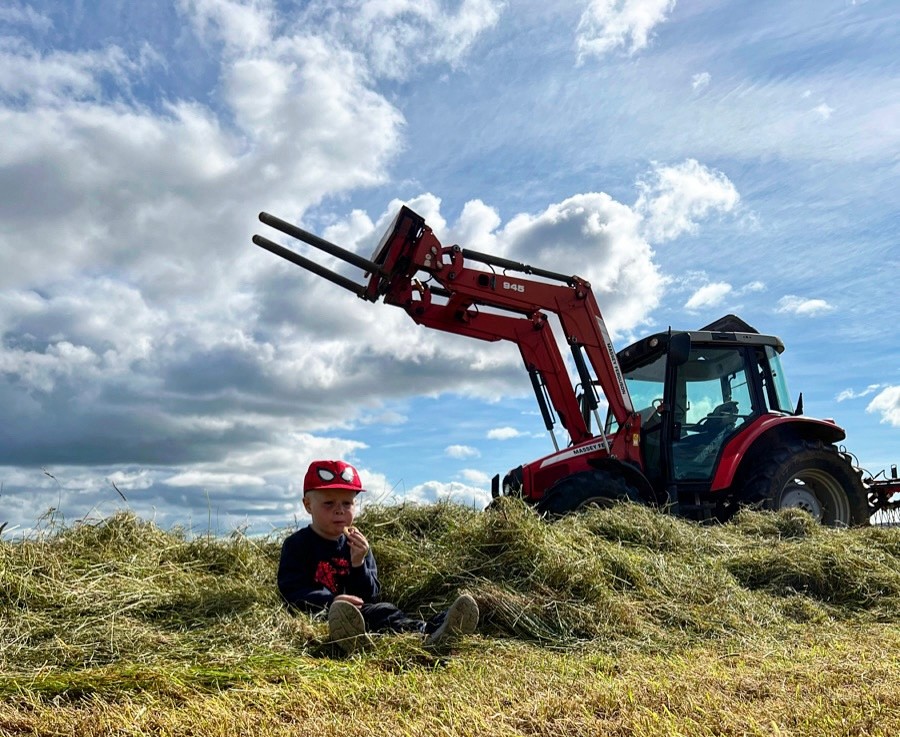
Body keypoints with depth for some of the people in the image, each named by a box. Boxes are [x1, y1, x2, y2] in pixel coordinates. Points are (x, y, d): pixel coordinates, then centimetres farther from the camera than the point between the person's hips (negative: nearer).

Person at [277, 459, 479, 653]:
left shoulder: (358, 545, 16)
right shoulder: (297, 544, 4)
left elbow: (371, 598, 9)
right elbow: (292, 591, -10)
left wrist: (358, 563, -10)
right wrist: (331, 601, -28)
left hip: (354, 612, 5)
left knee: (382, 611, -31)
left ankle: (435, 630, -58)